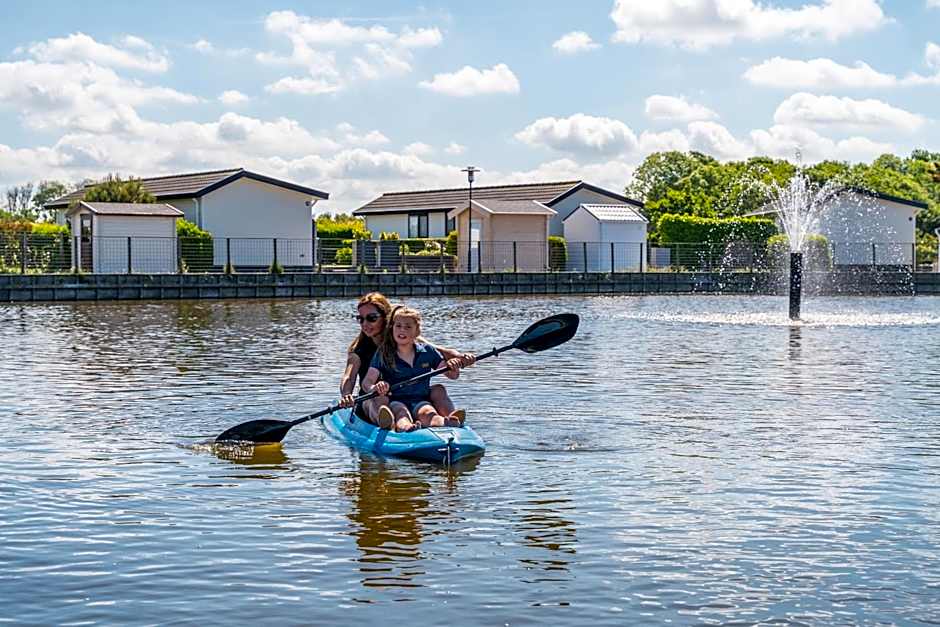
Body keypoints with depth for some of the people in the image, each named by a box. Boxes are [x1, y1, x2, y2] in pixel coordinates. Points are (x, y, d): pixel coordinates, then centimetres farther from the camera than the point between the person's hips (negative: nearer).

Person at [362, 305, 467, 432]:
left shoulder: (427, 351, 11)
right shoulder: (383, 354, 5)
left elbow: (452, 375, 10)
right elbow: (366, 382, -6)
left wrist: (454, 367, -15)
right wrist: (375, 388, -30)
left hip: (421, 401, 2)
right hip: (395, 401, -1)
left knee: (428, 412, -32)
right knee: (400, 411, -36)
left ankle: (445, 423, -66)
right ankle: (404, 426, -71)